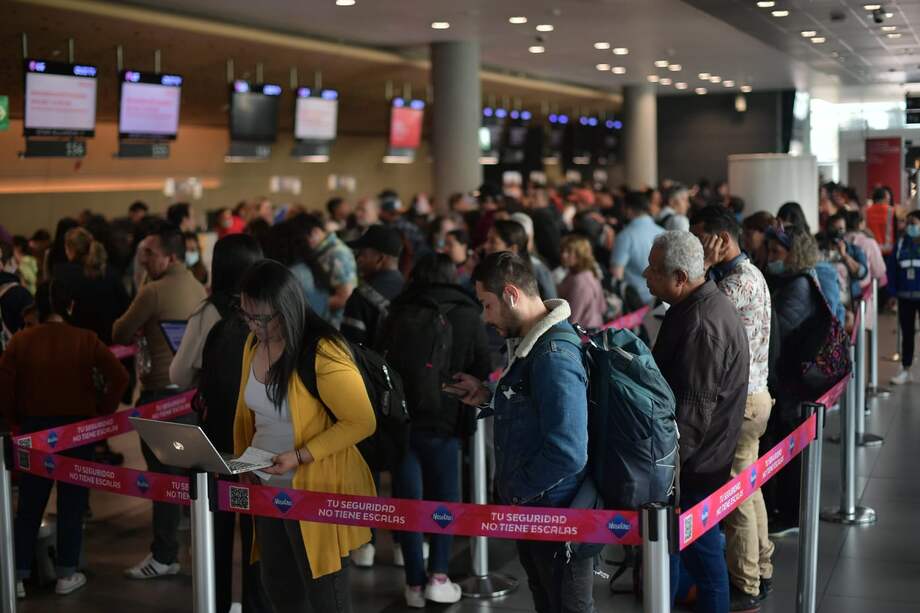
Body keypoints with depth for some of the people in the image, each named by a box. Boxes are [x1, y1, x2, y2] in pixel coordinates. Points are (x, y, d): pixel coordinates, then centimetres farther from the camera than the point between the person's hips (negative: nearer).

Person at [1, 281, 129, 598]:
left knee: (29, 506, 10)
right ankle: (66, 575, 13)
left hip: (34, 429, 1)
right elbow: (119, 377, -14)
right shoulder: (85, 340, -8)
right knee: (72, 505, 9)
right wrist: (102, 412, -2)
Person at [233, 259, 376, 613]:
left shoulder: (322, 353, -21)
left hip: (314, 490, -7)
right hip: (268, 487, 8)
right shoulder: (254, 344, 3)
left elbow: (362, 422, -20)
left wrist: (300, 457, -24)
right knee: (278, 584, 19)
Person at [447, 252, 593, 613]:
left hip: (557, 514, -10)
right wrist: (489, 397, 6)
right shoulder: (529, 344, 6)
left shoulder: (554, 356, -26)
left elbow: (567, 453, -31)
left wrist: (515, 490, -18)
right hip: (531, 510, 10)